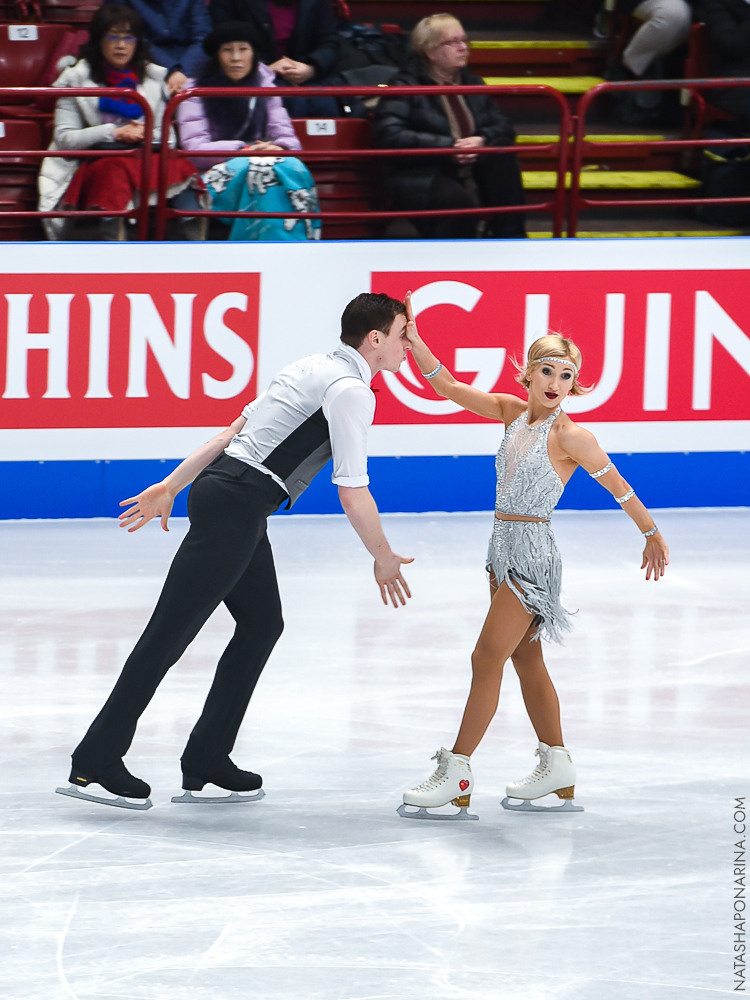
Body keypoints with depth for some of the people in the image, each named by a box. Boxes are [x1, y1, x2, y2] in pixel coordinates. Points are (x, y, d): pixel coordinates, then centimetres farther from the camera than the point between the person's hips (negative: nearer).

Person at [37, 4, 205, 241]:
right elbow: (64, 138, 1)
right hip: (96, 165, -2)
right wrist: (114, 133, -8)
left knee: (180, 167, -30)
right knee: (115, 171, -38)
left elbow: (167, 137, 16)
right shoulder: (76, 79, 9)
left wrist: (147, 135, -7)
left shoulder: (155, 77, 17)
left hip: (148, 158, 3)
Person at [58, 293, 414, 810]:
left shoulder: (316, 369, 19)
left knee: (262, 623, 15)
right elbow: (353, 493, -14)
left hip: (221, 489, 10)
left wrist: (171, 486, 23)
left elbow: (234, 432, 21)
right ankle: (96, 759, -6)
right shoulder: (352, 391, -10)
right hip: (237, 502, -10)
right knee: (171, 631, -8)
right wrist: (384, 558, -2)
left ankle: (207, 758, 17)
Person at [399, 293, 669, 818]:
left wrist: (654, 535, 4)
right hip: (505, 548, 8)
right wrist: (414, 339, -5)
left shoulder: (570, 435, -13)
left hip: (532, 552, -8)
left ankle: (457, 774, -3)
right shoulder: (514, 412, 5)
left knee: (487, 659, -7)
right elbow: (449, 388, 7)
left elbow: (619, 488, -4)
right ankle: (558, 768, 26)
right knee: (527, 661, 15)